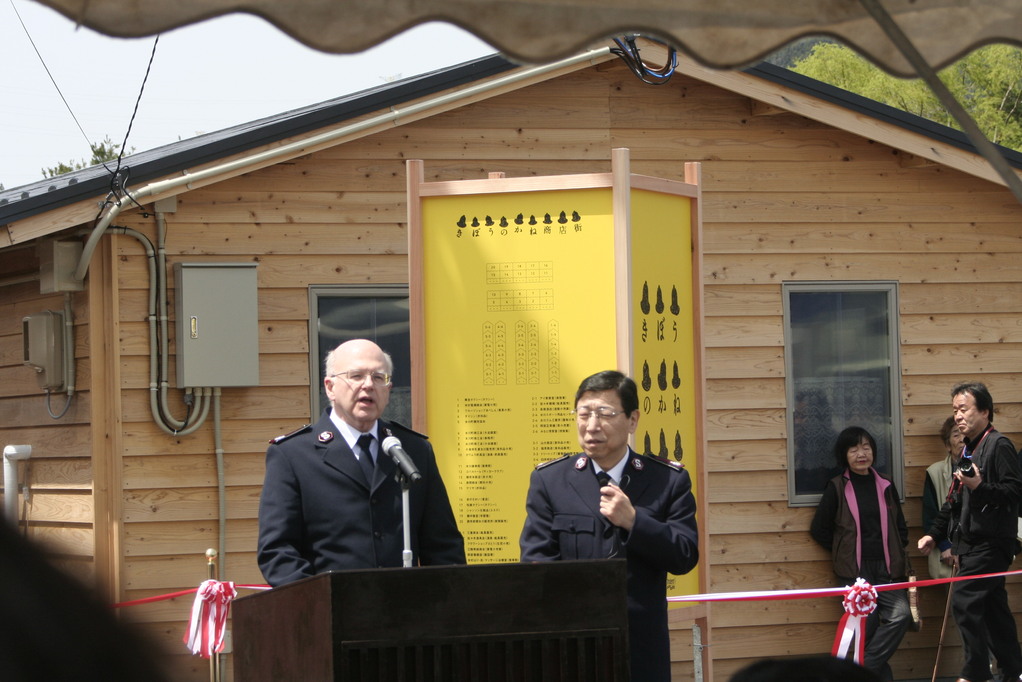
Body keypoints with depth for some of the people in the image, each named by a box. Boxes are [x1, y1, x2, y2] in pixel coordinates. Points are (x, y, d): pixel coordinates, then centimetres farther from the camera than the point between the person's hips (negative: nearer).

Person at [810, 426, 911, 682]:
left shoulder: (885, 485, 12)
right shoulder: (837, 487, 1)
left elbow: (900, 527, 19)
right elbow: (820, 530, 5)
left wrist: (897, 558, 8)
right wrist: (844, 552, 4)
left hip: (886, 566, 3)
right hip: (855, 569, -3)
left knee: (901, 614, -18)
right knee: (867, 624, -12)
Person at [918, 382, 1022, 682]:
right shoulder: (969, 451, 19)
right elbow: (956, 501, 26)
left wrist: (980, 487, -28)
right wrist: (935, 534, 22)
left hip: (991, 542, -9)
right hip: (973, 544, 9)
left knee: (964, 601, -16)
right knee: (993, 607, 11)